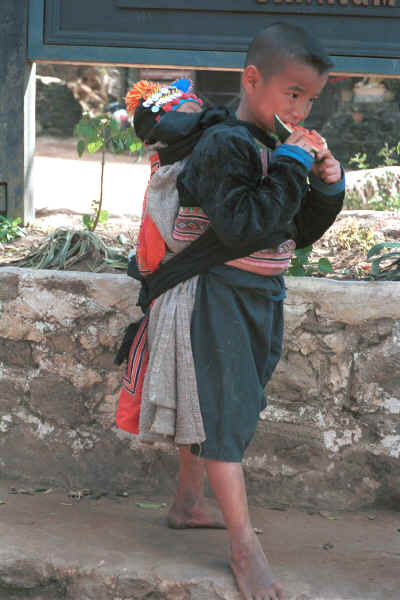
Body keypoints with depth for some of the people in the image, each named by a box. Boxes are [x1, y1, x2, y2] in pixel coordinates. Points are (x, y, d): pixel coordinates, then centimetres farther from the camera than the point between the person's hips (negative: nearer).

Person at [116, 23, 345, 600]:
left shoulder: (277, 149, 9)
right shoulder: (224, 145, -18)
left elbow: (297, 234, 14)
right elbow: (246, 229, -29)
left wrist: (327, 187, -2)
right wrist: (289, 167, -24)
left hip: (256, 297, 9)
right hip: (213, 297, -9)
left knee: (211, 403, 20)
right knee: (221, 409, -4)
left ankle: (189, 502, 36)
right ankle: (244, 545, 0)